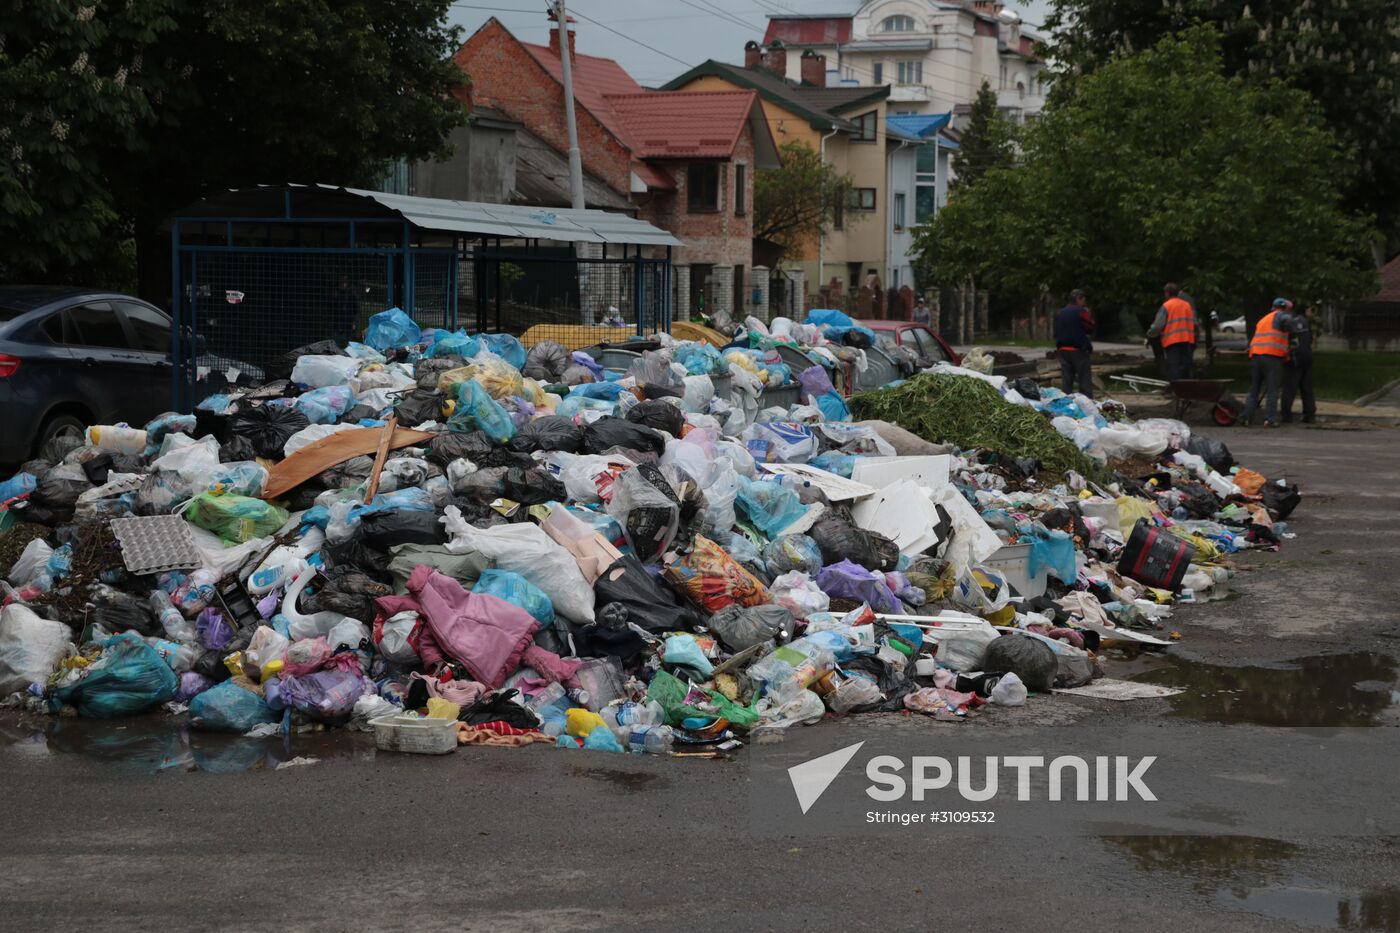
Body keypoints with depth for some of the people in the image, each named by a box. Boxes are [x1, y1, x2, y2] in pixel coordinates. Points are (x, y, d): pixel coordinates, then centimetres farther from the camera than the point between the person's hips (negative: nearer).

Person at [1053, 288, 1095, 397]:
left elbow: (1056, 332, 14)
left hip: (1063, 349, 6)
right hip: (1078, 350, -6)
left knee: (1066, 380, 8)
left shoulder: (1059, 313, 10)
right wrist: (1090, 317, 5)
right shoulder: (1081, 312, -10)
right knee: (1085, 380, 0)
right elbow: (1090, 329, -8)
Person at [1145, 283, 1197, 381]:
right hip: (1188, 341, 5)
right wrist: (1195, 340, 16)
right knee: (1187, 367, 8)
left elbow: (1158, 326, -9)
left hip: (1172, 342, -5)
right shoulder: (1188, 305, 9)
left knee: (1174, 369, -4)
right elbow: (1195, 324, 8)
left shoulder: (1166, 306, -5)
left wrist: (1149, 335, 5)